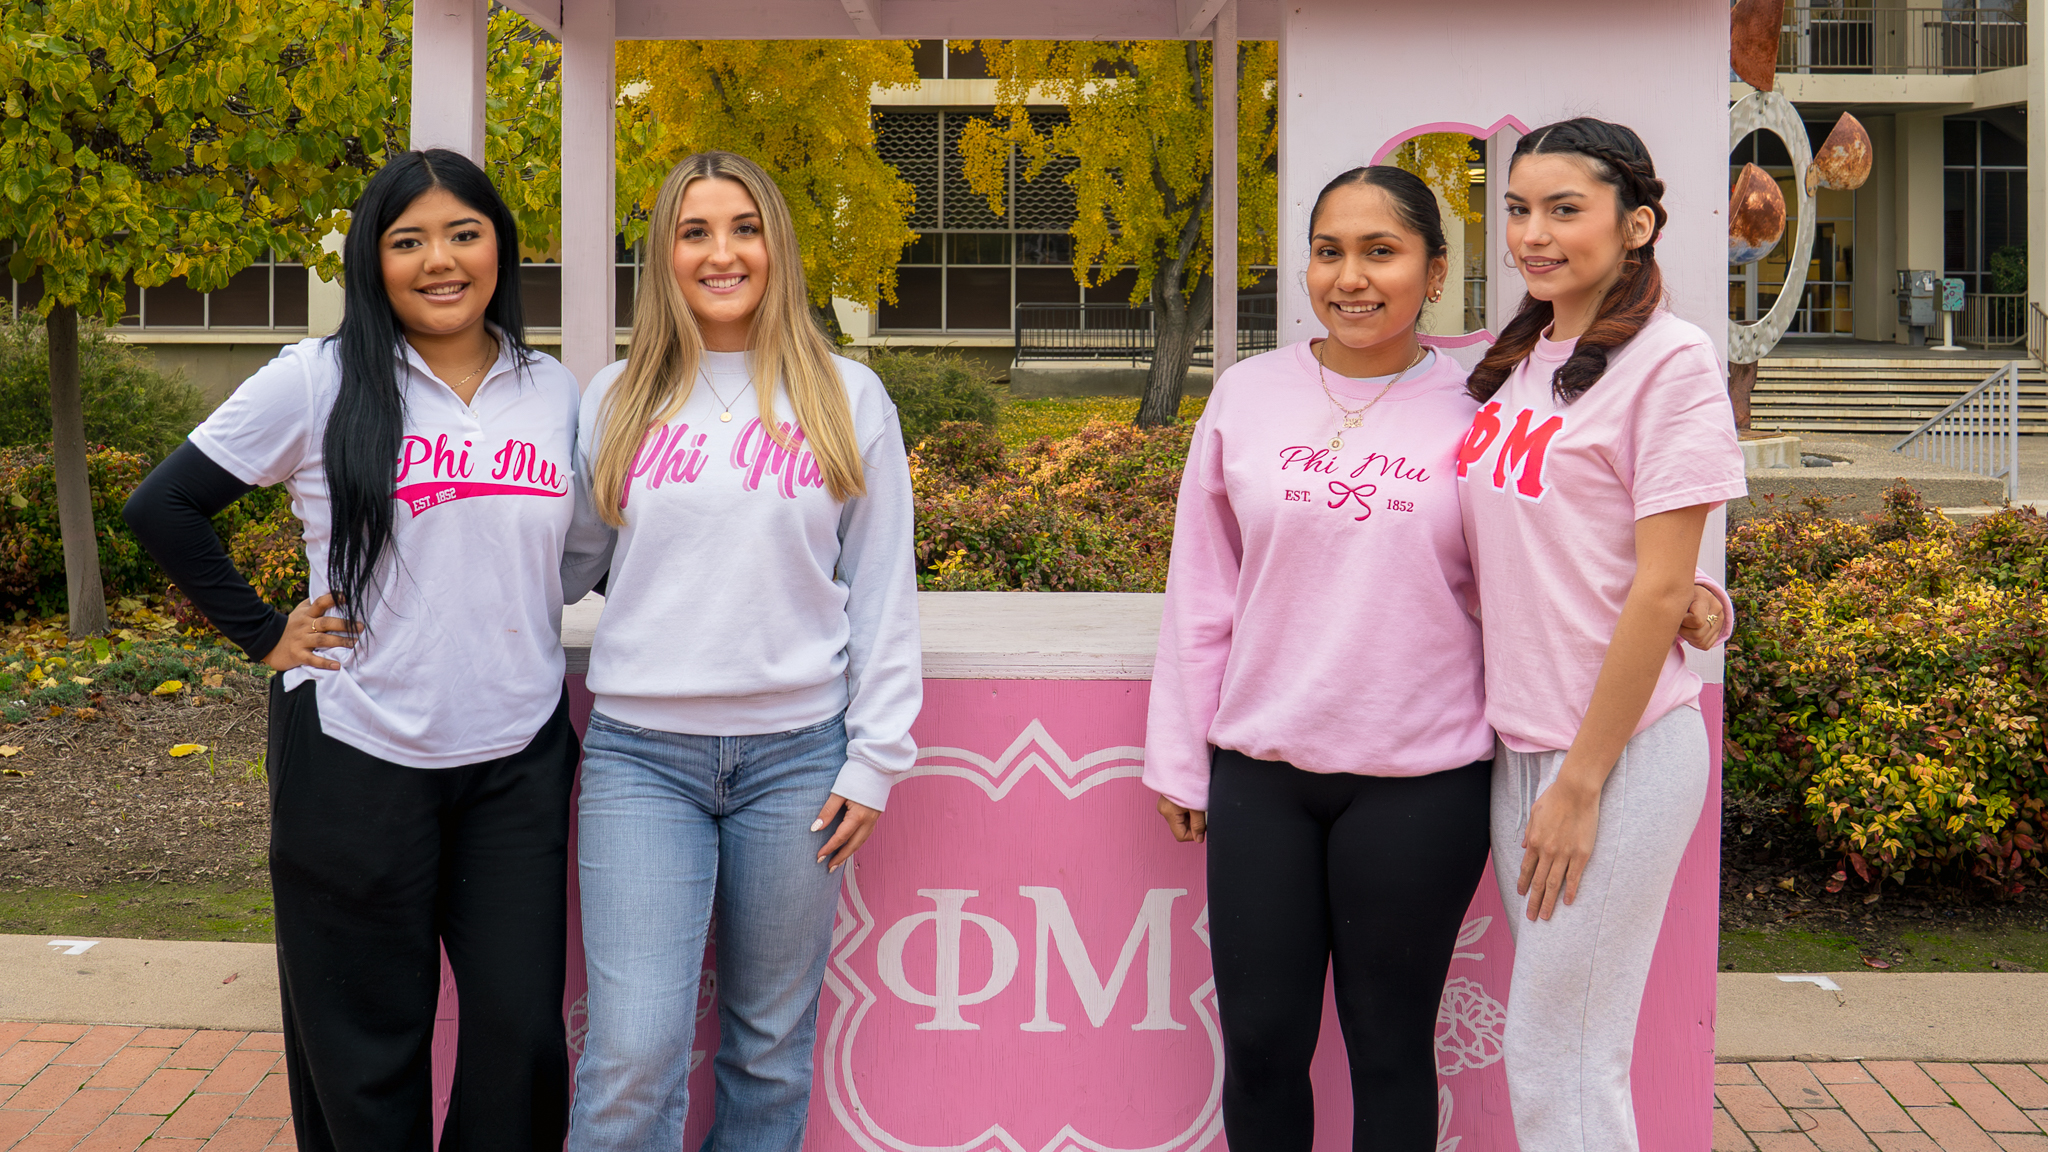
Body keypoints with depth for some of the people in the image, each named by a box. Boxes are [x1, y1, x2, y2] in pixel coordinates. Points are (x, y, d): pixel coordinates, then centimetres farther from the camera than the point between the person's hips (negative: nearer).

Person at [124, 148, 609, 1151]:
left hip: (518, 758, 3)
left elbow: (583, 550, 19)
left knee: (521, 1030, 2)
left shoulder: (555, 394, 7)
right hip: (359, 757, -2)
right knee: (367, 1044, 7)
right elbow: (163, 506, 0)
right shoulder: (318, 382, -3)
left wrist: (505, 611, 4)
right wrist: (262, 635, -3)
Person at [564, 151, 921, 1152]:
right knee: (632, 1056, -8)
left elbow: (883, 591, 6)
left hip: (794, 753, 0)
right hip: (640, 754, 0)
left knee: (770, 1047, 9)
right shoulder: (615, 401, 8)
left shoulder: (847, 400, 5)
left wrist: (874, 758, 1)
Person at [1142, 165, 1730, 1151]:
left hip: (1420, 782, -2)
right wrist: (1178, 759, 8)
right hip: (1258, 773, 2)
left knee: (1390, 1047, 10)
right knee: (1259, 1042, 8)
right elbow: (1201, 593, 7)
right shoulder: (1248, 394, 3)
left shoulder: (1475, 409, -2)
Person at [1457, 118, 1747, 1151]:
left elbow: (1659, 591, -15)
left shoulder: (1668, 361, -12)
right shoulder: (1519, 362, 10)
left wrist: (1583, 782, -15)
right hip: (1519, 736, 7)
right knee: (1544, 1042, 13)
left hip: (1618, 749, -7)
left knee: (1559, 1062, 1)